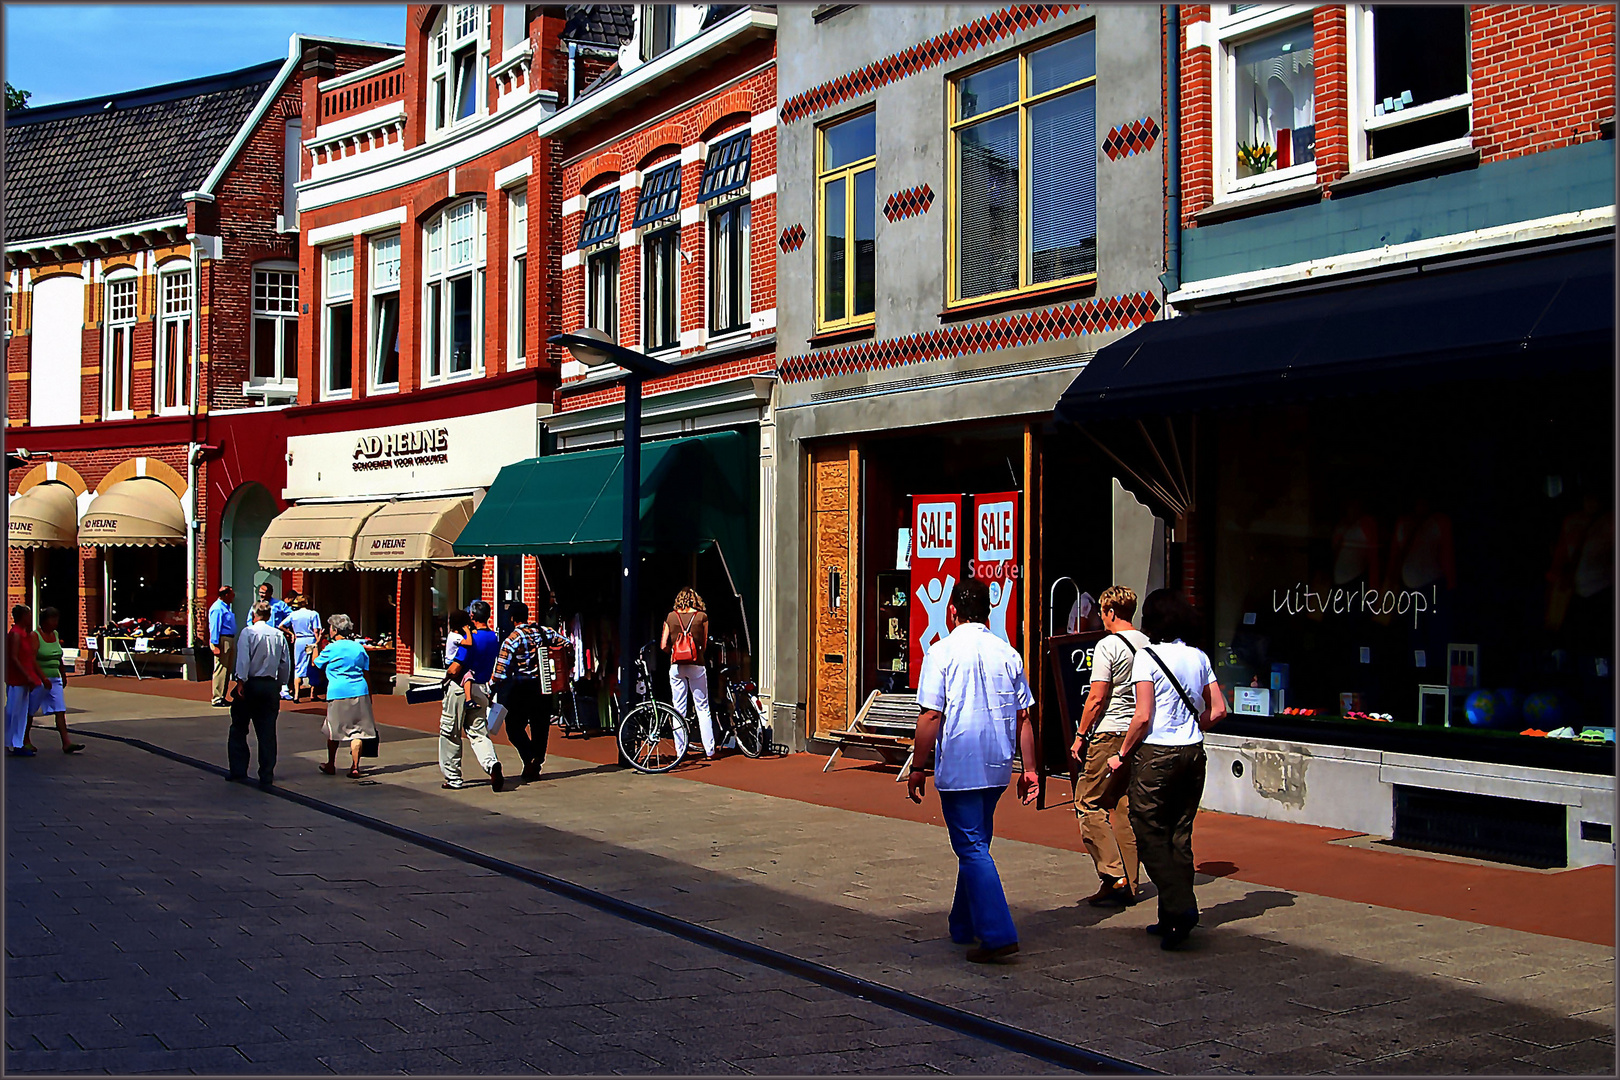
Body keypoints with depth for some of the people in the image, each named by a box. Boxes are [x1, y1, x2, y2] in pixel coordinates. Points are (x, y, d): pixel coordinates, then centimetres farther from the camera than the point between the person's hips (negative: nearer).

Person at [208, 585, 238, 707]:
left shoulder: (226, 607, 18)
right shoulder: (217, 608, -13)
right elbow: (215, 627, -18)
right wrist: (215, 645, -22)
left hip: (230, 640, 11)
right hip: (222, 641, -11)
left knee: (228, 670, 14)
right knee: (220, 670, -10)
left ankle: (222, 697, 21)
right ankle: (217, 698, -9)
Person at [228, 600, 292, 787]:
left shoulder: (248, 632, -6)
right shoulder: (280, 636, 5)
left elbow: (243, 659, -16)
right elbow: (286, 664, 7)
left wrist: (241, 682, -17)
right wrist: (280, 684, 16)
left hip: (250, 685, -3)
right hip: (271, 686, 3)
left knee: (238, 729, 11)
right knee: (267, 732, 5)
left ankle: (238, 770, 9)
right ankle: (266, 776, 4)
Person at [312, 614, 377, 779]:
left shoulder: (330, 648, -4)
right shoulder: (359, 647, 8)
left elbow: (315, 663, 13)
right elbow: (366, 671, 11)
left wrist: (317, 643, 26)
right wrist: (370, 696, 18)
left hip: (338, 693, -3)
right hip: (359, 691, 3)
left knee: (334, 730, 12)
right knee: (357, 731, 1)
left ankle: (331, 765, 25)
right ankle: (355, 767, -4)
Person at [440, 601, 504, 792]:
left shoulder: (470, 639, -18)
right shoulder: (495, 638, 3)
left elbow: (454, 670, -20)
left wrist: (447, 672, 2)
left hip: (459, 689, -6)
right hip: (481, 689, 6)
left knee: (450, 733, 8)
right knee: (478, 733, 8)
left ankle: (452, 778, 14)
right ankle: (491, 763, -20)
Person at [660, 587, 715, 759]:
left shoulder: (671, 617, 4)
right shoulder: (702, 616, 1)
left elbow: (663, 645, 4)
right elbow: (704, 645, 5)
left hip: (676, 666, 1)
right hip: (696, 665, -1)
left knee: (678, 709, 6)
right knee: (702, 708, 5)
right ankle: (709, 750, 3)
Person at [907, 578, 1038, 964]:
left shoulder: (942, 652, -9)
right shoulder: (1007, 653, 7)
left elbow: (931, 715, -13)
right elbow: (1023, 718, 7)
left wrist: (918, 768, -6)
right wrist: (1030, 769, 12)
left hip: (958, 766, -6)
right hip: (998, 767, 6)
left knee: (971, 847, -3)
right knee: (976, 843, 18)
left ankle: (998, 935, -10)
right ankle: (964, 926, 29)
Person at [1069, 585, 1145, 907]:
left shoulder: (1108, 645, -11)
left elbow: (1097, 698, -13)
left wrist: (1081, 735, -4)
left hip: (1110, 735, -7)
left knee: (1089, 804, 0)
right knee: (1125, 809, 11)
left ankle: (1114, 877, -9)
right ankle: (1129, 886, 12)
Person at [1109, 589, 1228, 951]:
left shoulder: (1148, 656, -10)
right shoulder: (1199, 657, 7)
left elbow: (1143, 717, -14)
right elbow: (1218, 710, 9)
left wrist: (1122, 755, -2)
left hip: (1156, 754, -6)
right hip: (1193, 753, 6)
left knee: (1150, 834, 0)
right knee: (1180, 836, 11)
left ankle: (1180, 907, -14)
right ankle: (1172, 917, 12)